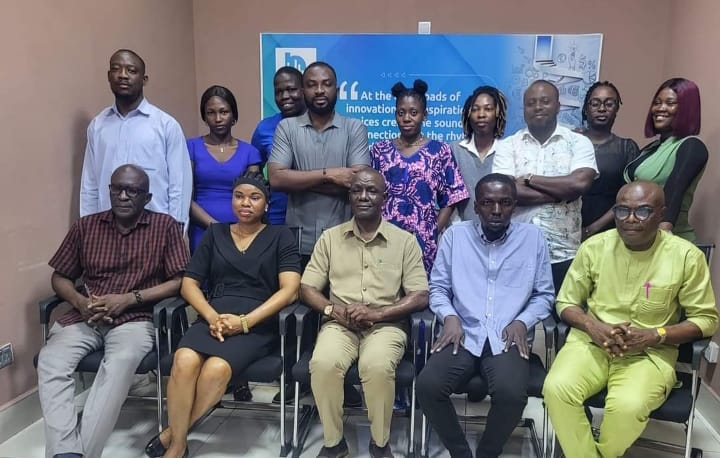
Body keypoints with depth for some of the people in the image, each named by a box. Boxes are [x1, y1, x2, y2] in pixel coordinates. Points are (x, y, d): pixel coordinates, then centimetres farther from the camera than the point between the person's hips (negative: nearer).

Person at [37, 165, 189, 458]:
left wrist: (129, 299, -13)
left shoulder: (165, 226, 3)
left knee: (120, 362, -35)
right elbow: (60, 277, 16)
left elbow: (179, 281, -3)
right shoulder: (86, 226, 13)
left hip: (135, 319, -3)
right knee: (50, 359, -26)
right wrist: (79, 301, -6)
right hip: (85, 318, 4)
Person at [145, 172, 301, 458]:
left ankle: (172, 433, -9)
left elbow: (289, 290, -3)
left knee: (216, 369, -32)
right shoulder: (214, 234, 17)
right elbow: (188, 284, 11)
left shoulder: (280, 237, 9)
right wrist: (213, 317, -9)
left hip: (258, 324, -2)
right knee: (185, 361, -31)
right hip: (213, 318, 3)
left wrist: (244, 321, -14)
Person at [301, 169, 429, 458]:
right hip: (339, 323, 2)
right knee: (323, 364, -30)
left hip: (386, 325, -1)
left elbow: (421, 296, -1)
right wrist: (333, 309, -13)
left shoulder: (404, 240, 5)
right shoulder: (330, 237, 10)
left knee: (377, 366, -33)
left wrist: (377, 312, -15)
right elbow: (307, 288, 7)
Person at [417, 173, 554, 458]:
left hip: (508, 339, 0)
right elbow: (437, 287, 10)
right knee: (427, 385, -26)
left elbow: (544, 295, 11)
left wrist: (523, 321, -6)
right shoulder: (455, 235, 10)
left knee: (511, 393, -31)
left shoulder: (533, 237, 9)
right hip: (463, 335, 1)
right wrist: (449, 316, -8)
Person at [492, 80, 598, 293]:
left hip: (562, 255, 0)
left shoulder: (578, 143, 3)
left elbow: (580, 183, -15)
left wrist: (529, 179, -9)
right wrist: (562, 192, -11)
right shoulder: (508, 145, 3)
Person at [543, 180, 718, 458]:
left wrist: (655, 335, -14)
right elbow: (566, 302, 8)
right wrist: (592, 326, -14)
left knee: (628, 405, -31)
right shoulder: (594, 246, 0)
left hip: (651, 353, -1)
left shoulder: (687, 256, -5)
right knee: (557, 387, -27)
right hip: (591, 342, 2)